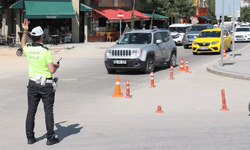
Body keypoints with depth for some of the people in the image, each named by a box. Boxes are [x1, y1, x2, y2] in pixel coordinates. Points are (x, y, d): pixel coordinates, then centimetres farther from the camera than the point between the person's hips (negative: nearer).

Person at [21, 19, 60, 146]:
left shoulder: (28, 50, 0)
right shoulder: (46, 51, -15)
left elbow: (23, 45, 28)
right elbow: (51, 70, -18)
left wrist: (25, 31, 27)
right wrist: (56, 66, 4)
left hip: (33, 84, 5)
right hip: (46, 85, -4)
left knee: (31, 111, 9)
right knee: (48, 111, 1)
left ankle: (30, 137, 13)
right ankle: (50, 138, 4)